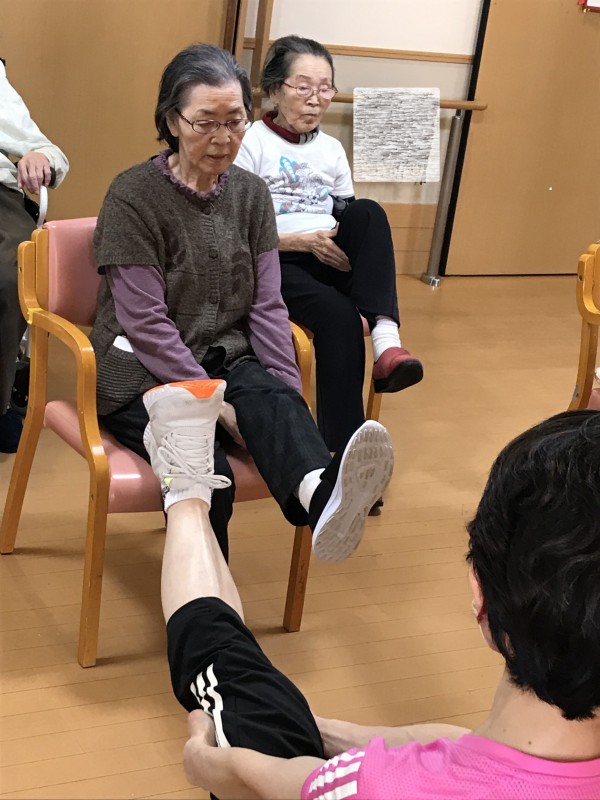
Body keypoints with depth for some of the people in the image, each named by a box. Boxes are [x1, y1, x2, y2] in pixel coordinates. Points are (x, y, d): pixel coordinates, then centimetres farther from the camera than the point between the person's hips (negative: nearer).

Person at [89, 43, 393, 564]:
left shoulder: (251, 194, 7)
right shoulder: (132, 196, -9)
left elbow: (266, 306, 3)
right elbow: (146, 322, -14)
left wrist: (289, 396, -11)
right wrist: (214, 402, -19)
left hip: (225, 362, 3)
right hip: (143, 373, -3)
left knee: (271, 397, -34)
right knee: (205, 473, -34)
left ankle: (321, 495, -65)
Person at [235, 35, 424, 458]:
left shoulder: (332, 148, 18)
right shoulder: (251, 143, 0)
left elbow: (350, 219, 17)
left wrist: (354, 243, -7)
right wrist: (303, 241, -18)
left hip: (330, 262, 5)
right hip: (275, 264, -5)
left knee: (368, 211, -26)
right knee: (339, 314, -34)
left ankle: (386, 338, -42)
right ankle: (343, 450, -37)